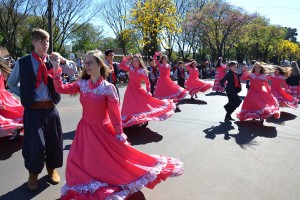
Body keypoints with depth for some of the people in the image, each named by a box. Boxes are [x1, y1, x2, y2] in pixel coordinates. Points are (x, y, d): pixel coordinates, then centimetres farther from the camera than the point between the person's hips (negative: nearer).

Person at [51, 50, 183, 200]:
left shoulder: (108, 88, -17)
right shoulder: (82, 84, -3)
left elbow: (115, 112, -15)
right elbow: (60, 89, -4)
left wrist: (119, 134, -11)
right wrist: (56, 68, -12)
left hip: (103, 130, -4)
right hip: (85, 129, 5)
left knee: (118, 156, 2)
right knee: (78, 160, 9)